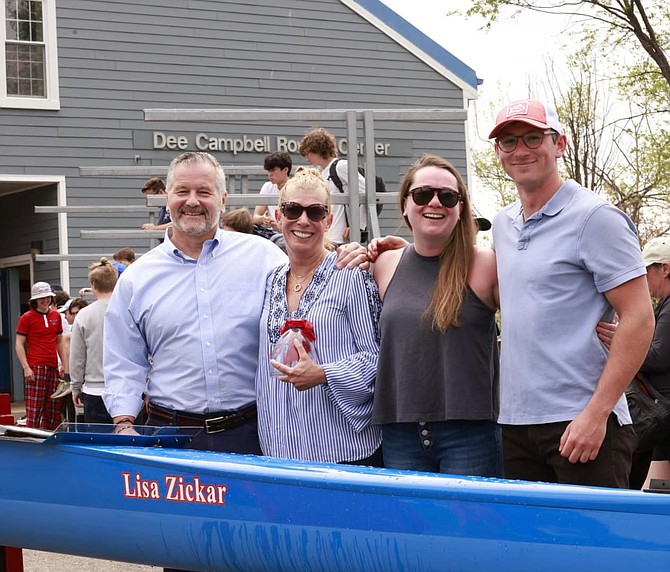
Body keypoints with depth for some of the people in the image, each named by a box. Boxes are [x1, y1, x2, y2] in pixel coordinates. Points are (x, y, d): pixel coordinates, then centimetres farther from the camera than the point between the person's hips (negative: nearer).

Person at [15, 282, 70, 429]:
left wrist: (66, 366, 13)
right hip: (35, 368, -6)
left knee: (54, 411, 6)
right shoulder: (27, 317, -1)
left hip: (53, 368, 6)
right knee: (34, 410, -8)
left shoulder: (56, 316, 14)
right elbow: (19, 344, -3)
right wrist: (26, 368, -12)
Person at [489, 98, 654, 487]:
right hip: (514, 423, 7)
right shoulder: (503, 224, 14)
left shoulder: (595, 218, -8)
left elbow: (639, 320, -13)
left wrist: (597, 412, -19)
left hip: (581, 423, -7)